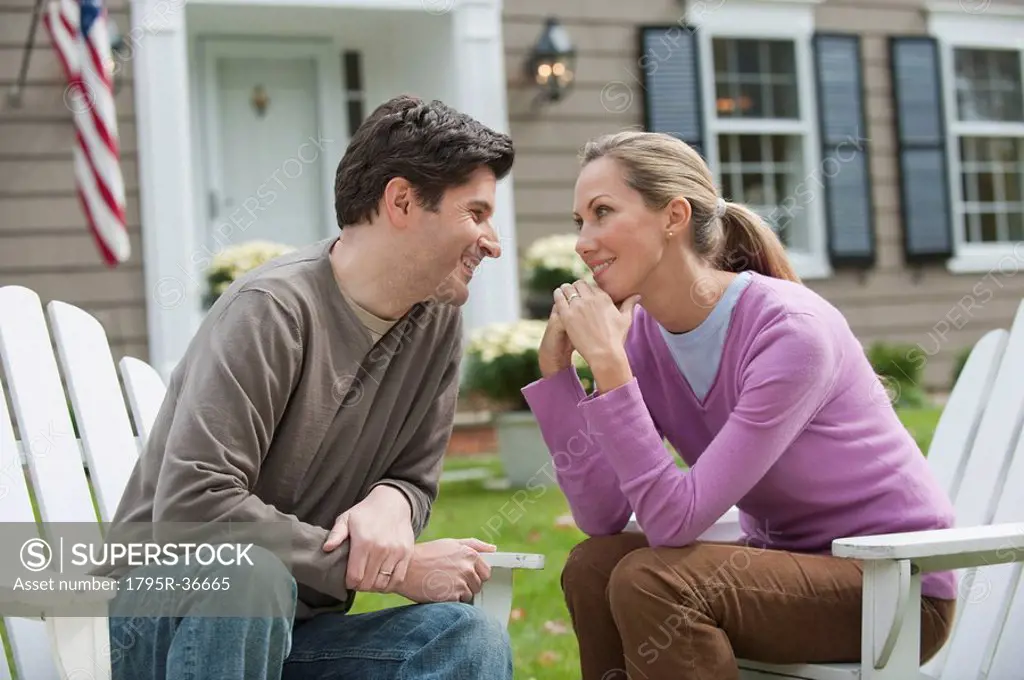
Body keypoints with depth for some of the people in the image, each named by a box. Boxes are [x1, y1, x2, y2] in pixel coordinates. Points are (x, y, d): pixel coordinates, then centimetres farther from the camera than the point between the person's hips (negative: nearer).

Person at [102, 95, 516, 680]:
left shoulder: (439, 322, 1)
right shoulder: (274, 308, -20)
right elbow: (191, 509, -28)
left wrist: (390, 504, -19)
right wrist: (391, 567, -24)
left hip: (292, 630, 5)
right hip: (167, 621, -4)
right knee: (247, 574, -38)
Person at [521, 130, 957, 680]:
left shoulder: (791, 330, -25)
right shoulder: (643, 333, -3)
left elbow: (674, 521, -28)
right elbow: (602, 519, -10)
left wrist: (607, 363, -31)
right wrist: (556, 366, -15)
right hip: (787, 560, 7)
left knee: (652, 581, -25)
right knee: (593, 566, -13)